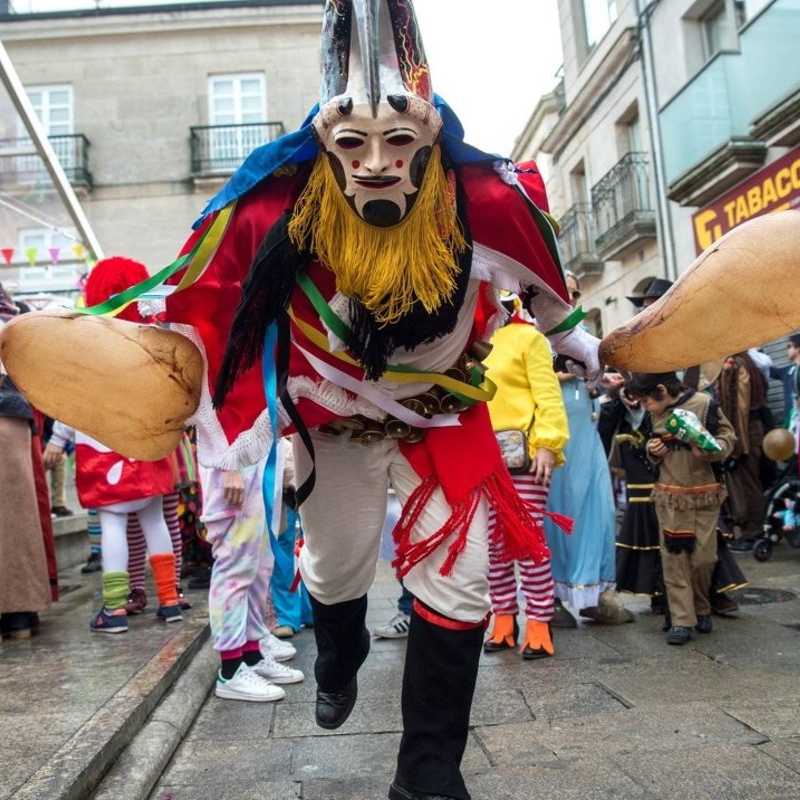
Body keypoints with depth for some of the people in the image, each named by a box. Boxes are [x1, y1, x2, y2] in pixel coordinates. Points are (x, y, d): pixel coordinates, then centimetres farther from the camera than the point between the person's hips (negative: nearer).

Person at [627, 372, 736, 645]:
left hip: (705, 495, -3)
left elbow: (728, 438, -4)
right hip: (669, 497, 3)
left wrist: (708, 450, -22)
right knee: (674, 558, -1)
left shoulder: (704, 404, -9)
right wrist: (652, 450, -1)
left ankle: (701, 610, 27)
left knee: (703, 558, 2)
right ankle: (682, 620, 4)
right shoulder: (656, 414, 7)